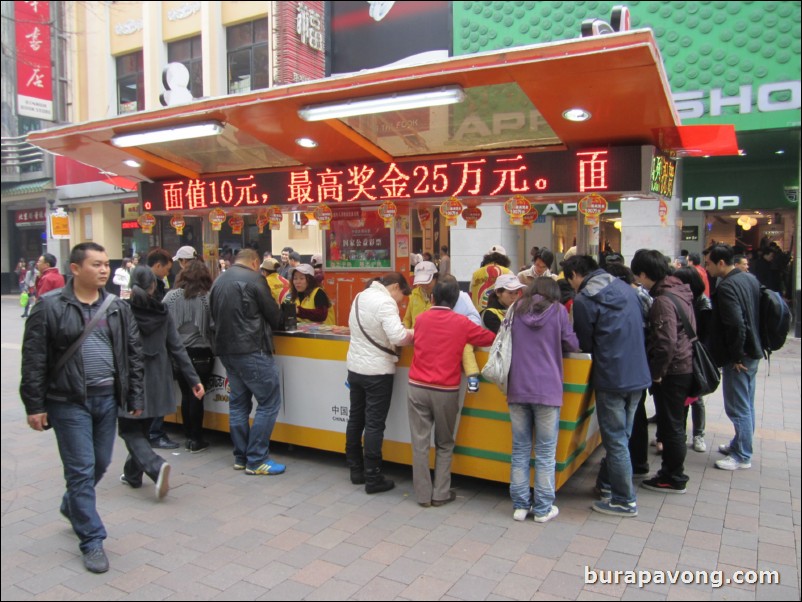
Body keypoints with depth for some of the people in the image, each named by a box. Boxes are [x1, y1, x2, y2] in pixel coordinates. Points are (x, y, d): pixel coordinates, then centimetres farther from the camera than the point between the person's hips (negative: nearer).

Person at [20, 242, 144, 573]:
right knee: (81, 470, 0)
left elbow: (133, 354, 7)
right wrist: (35, 406, -8)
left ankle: (72, 506, 45)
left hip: (107, 398, 5)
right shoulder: (50, 307, -8)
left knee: (101, 463, 16)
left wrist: (135, 397, 4)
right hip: (69, 401, -4)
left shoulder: (118, 307, 5)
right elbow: (34, 360, -6)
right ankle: (92, 540, 13)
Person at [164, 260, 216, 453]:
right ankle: (196, 440, 11)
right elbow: (214, 326, -12)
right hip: (201, 353, -3)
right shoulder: (208, 298, -9)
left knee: (186, 394, 12)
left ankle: (188, 437, 19)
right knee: (197, 395, 4)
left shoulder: (170, 297, -2)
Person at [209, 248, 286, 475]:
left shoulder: (219, 280, 15)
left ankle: (241, 457, 20)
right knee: (269, 403, -2)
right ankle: (256, 460, -1)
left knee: (238, 403, 15)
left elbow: (216, 316, 18)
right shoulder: (253, 279, -9)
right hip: (251, 350, -9)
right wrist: (266, 326, 15)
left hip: (226, 350, 9)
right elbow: (273, 314, -5)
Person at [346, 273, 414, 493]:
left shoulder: (360, 296, 9)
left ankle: (356, 470, 27)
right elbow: (398, 336, -28)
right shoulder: (385, 302, -18)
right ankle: (373, 478, 7)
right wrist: (414, 334, -11)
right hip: (377, 371, -8)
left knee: (356, 419, 16)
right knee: (374, 424, 0)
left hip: (355, 367, 8)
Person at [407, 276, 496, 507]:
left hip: (418, 388, 2)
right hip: (446, 391, -1)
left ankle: (423, 495, 12)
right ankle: (441, 494, 16)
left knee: (420, 443, 7)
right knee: (444, 444, 14)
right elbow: (491, 339, 9)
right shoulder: (461, 323, -3)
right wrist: (466, 339, 26)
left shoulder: (420, 319, 5)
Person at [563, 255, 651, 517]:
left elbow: (585, 344, -6)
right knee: (622, 435, 19)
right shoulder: (625, 287, 9)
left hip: (611, 378, -7)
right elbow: (639, 329, 18)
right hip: (639, 375, 8)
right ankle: (607, 483, 33)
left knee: (616, 440, 5)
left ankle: (625, 501, 15)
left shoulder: (584, 300, -13)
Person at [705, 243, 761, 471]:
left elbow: (735, 324, -28)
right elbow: (756, 315, 16)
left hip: (738, 358, -10)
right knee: (746, 404, 20)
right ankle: (740, 444, 34)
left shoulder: (726, 287, -21)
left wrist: (736, 356, -18)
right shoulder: (750, 279, 9)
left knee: (738, 407, 0)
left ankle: (742, 456, 9)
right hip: (753, 351, 10)